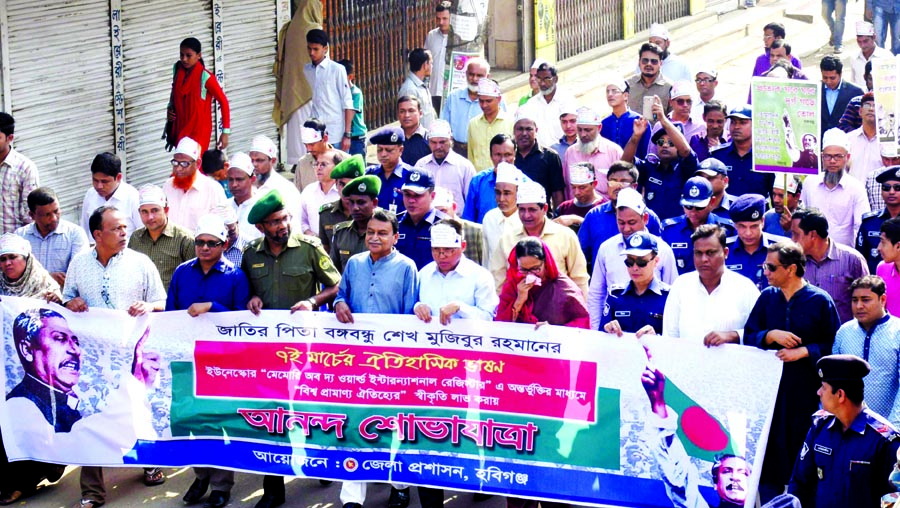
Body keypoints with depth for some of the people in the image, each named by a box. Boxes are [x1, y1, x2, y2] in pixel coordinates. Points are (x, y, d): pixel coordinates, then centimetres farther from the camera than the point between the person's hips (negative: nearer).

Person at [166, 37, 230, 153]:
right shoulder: (177, 69, -1)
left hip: (199, 130, -6)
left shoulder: (205, 77, -18)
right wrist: (170, 108, 2)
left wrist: (225, 132, -12)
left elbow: (223, 102, -11)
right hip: (180, 128, 6)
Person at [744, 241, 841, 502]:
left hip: (806, 392, -3)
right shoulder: (767, 297, 7)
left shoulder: (820, 300, -4)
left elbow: (834, 345, -4)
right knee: (769, 449, 6)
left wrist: (803, 352, -14)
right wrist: (771, 335, -12)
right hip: (769, 388, 3)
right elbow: (749, 336, 5)